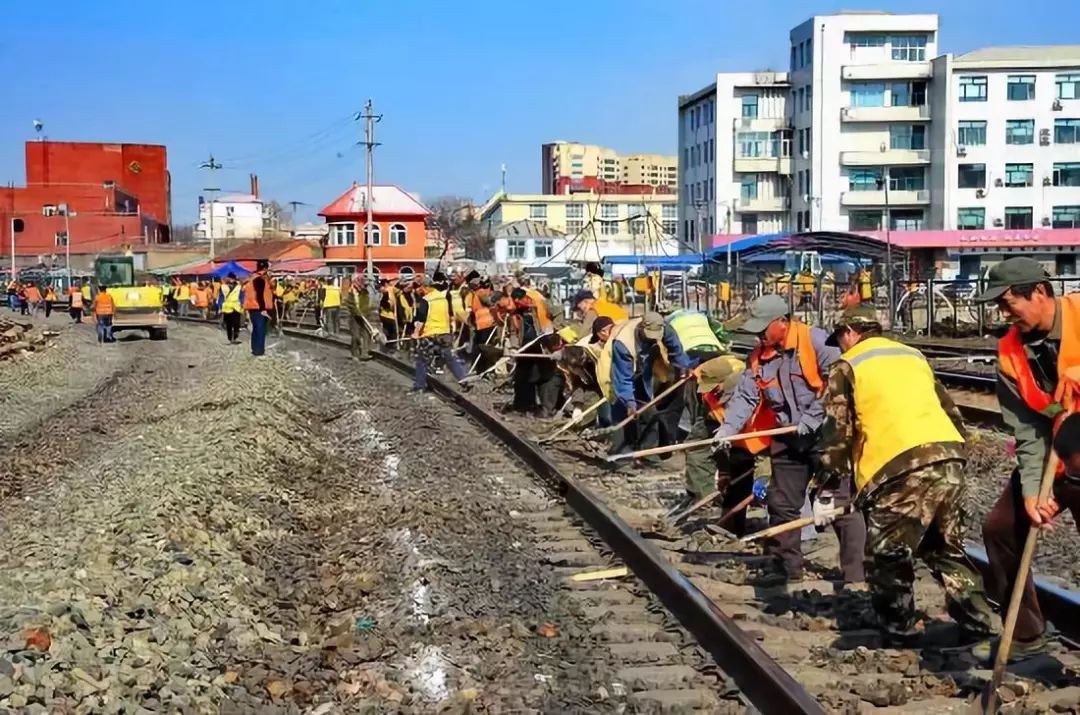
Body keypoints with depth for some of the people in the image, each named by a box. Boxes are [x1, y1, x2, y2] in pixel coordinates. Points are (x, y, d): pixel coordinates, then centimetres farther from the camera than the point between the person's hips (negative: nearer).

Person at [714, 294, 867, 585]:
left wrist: (815, 420, -21)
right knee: (781, 505, 11)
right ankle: (788, 571, 25)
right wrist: (728, 428, -14)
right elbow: (745, 397, 1)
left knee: (843, 503, -5)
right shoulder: (758, 357, 5)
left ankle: (855, 574, 1)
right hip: (788, 439, 7)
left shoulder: (815, 340, -16)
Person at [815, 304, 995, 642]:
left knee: (888, 557, 7)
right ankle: (978, 625, 18)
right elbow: (951, 412, 27)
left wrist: (825, 491, 4)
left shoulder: (848, 366, 8)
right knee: (947, 550, 21)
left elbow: (837, 431, 1)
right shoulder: (914, 356, 27)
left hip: (902, 469, -7)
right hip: (949, 457, 7)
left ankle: (898, 634, 13)